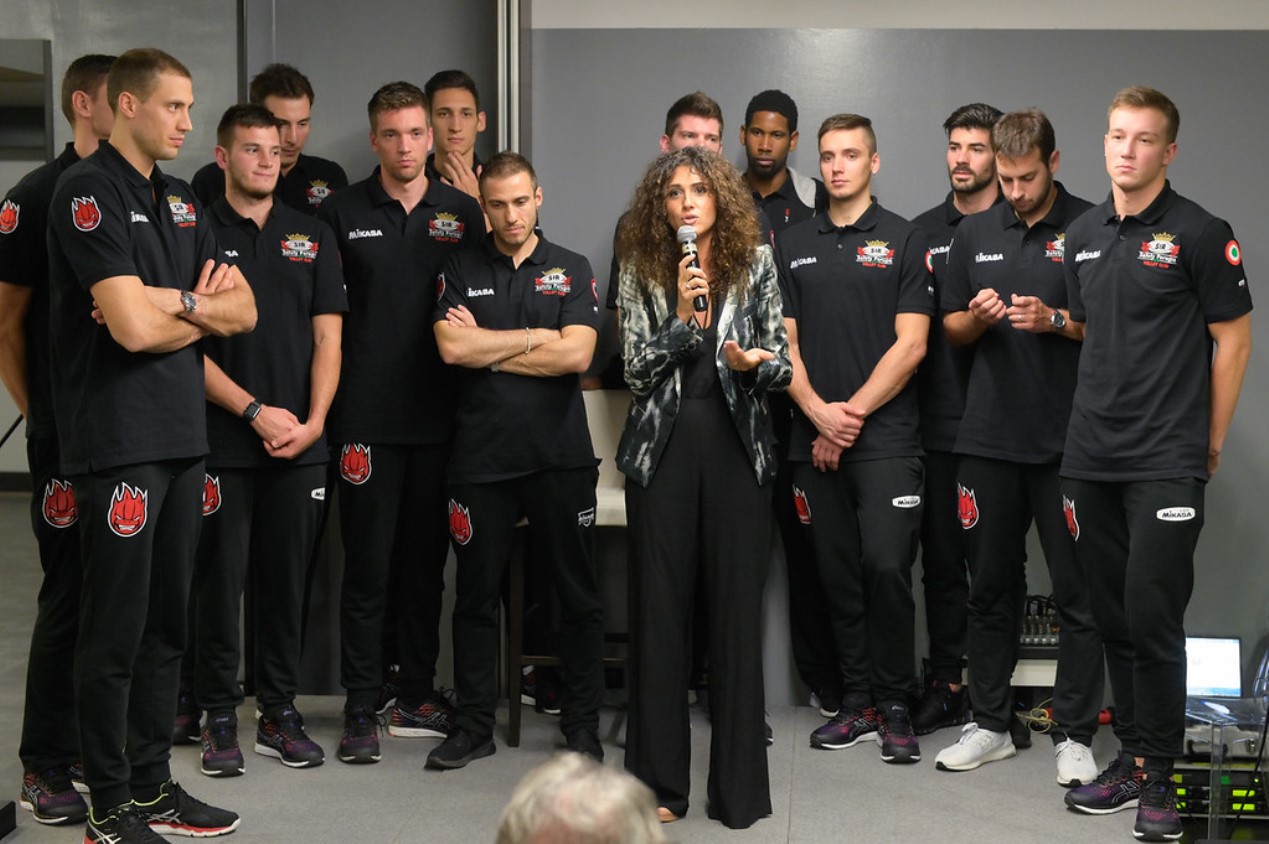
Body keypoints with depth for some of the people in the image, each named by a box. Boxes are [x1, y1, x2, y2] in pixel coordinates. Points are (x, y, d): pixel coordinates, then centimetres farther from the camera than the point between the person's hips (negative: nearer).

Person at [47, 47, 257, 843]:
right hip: (118, 440, -8)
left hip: (182, 435, 8)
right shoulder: (89, 191, -9)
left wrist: (172, 302, -7)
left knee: (167, 624, 12)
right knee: (116, 629, -2)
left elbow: (244, 310, 10)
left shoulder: (180, 200, 16)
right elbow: (134, 327, -20)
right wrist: (200, 308, -2)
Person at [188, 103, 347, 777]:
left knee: (288, 579, 8)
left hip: (300, 444, 3)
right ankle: (219, 717, 12)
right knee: (220, 581, 2)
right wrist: (257, 411, -12)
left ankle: (279, 711, 18)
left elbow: (328, 337, 8)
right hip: (221, 442, -3)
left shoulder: (313, 235, 12)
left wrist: (313, 420, -5)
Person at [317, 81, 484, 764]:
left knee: (426, 560, 10)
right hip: (366, 417, -2)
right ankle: (361, 708, 9)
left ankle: (417, 696, 22)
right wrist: (329, 396, -3)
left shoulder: (464, 213, 8)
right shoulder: (341, 214, 3)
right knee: (367, 566, 1)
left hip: (439, 417, 2)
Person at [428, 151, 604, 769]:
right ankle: (474, 724, 19)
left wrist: (485, 346, -7)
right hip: (481, 458, 1)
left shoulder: (571, 270, 6)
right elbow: (451, 348, -9)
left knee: (578, 595, 5)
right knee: (477, 596, 8)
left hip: (561, 457, 0)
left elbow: (576, 353, -9)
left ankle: (582, 725, 17)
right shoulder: (460, 272, 7)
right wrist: (534, 338, -7)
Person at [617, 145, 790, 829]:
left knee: (737, 609, 1)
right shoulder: (641, 271, 5)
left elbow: (781, 364, 5)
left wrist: (756, 362, -16)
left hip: (736, 447, 0)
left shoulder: (755, 263, 5)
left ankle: (738, 784, 10)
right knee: (660, 611, 2)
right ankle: (658, 780, 12)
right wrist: (683, 316, -13)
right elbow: (635, 369, -2)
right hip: (663, 448, 0)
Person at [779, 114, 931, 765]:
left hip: (885, 436, -4)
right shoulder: (792, 246, 13)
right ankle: (857, 703, 17)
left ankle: (894, 707, 1)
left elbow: (910, 345, -4)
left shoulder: (902, 240, 3)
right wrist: (820, 414, -7)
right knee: (838, 574, 7)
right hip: (814, 440, 4)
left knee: (885, 565, -13)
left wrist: (854, 412, -9)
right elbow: (782, 343, 7)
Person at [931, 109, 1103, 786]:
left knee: (1078, 591, 0)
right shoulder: (974, 234, 11)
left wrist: (1056, 321, -17)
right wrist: (979, 318, -6)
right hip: (988, 438, 4)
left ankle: (1074, 736, 10)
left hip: (1067, 442, -4)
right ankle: (990, 724, 22)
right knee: (990, 587, 11)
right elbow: (951, 327, 15)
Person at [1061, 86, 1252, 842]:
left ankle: (1158, 779, 4)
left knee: (1153, 618, -6)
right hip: (1091, 459, 6)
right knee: (1115, 618, 11)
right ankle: (1132, 756, 22)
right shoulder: (1084, 237, 12)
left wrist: (1211, 442, -3)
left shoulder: (1200, 233, -5)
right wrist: (1098, 417, 15)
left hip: (1166, 462, -6)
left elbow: (1233, 337, -4)